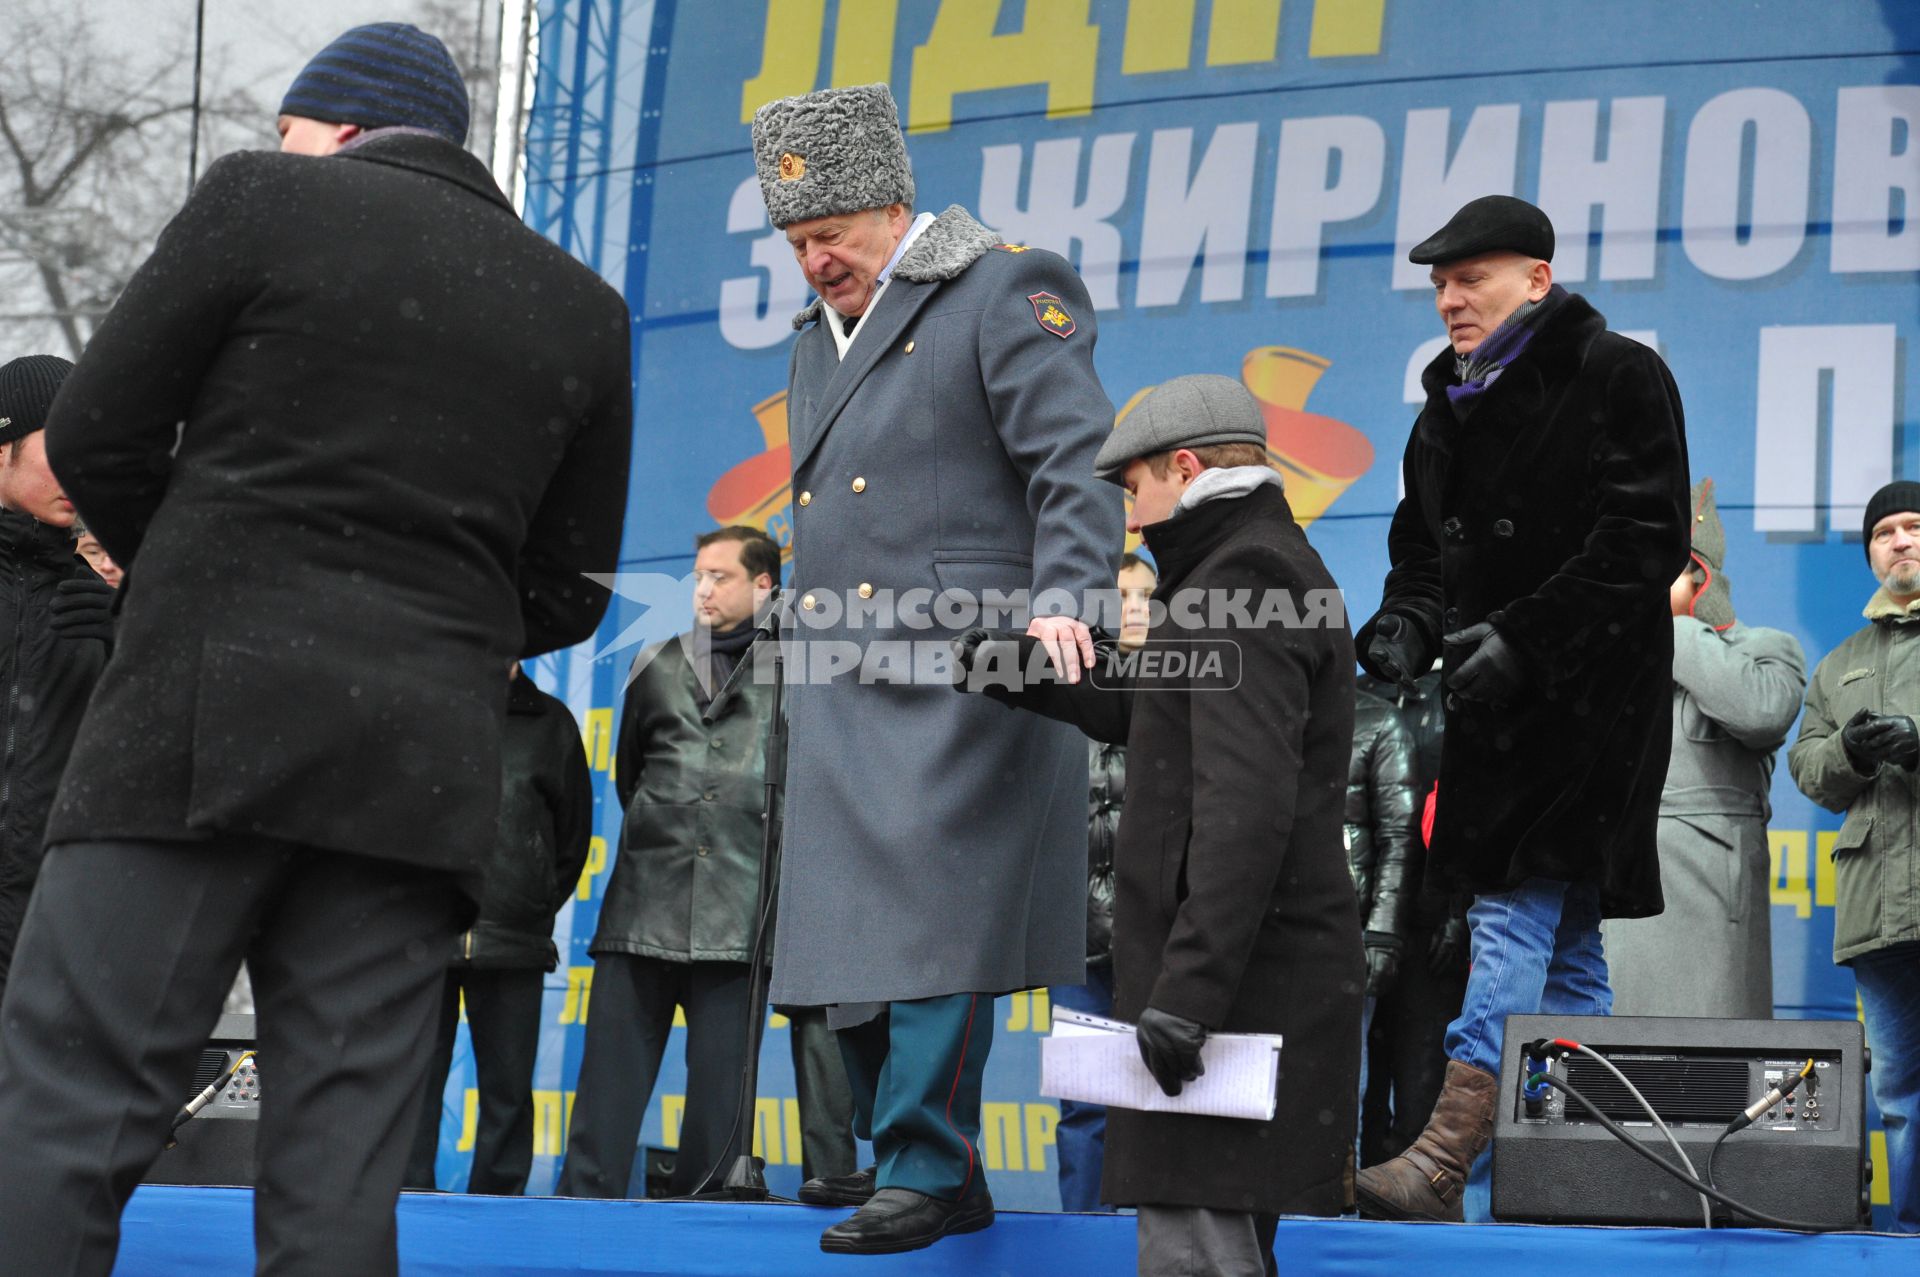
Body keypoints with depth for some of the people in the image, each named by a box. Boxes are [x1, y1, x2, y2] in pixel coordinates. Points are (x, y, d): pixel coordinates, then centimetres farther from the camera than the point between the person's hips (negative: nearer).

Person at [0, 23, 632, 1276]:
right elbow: (567, 595, 14)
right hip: (425, 764, 4)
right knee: (340, 1172, 4)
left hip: (203, 717, -4)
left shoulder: (266, 196, 4)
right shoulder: (585, 309, 15)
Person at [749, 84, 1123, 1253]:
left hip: (964, 674, -8)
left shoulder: (1004, 293, 0)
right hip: (845, 693, 8)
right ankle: (897, 1153, 17)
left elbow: (1077, 463, -10)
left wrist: (1063, 597, -24)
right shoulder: (817, 338, 23)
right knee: (848, 928, 7)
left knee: (935, 924, -11)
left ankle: (930, 1171, -6)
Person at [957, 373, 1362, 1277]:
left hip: (1234, 981, -11)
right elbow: (1148, 709, 37)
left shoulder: (1244, 581, -13)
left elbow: (1247, 804, -24)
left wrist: (1188, 988, -27)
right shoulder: (1273, 568, 21)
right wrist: (1013, 673, 40)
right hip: (1248, 980, 11)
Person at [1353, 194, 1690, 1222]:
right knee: (1564, 942, 10)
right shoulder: (1450, 403, 17)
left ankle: (1442, 1162, -20)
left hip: (1587, 699, -8)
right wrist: (1409, 622, -3)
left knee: (1518, 912, -15)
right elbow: (1423, 543, 19)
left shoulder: (1618, 378, -6)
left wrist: (1520, 636, -20)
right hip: (1496, 704, 8)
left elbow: (1645, 543, -14)